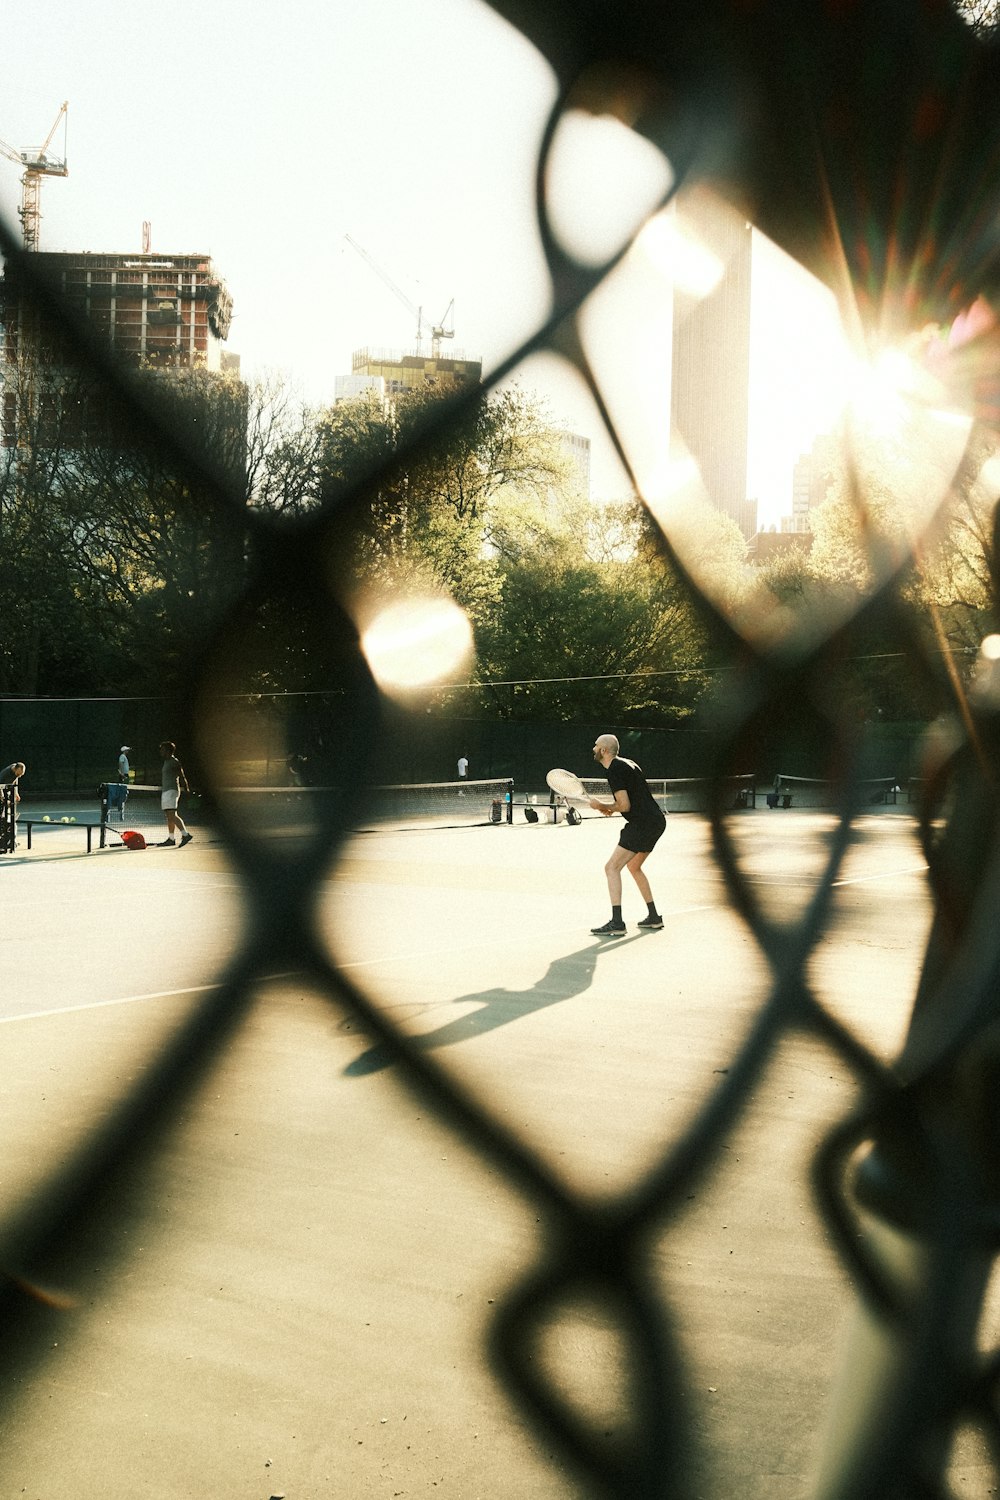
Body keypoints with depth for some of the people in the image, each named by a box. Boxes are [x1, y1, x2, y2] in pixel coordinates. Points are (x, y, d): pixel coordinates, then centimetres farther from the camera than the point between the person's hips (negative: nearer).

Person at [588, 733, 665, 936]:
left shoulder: (614, 771, -13)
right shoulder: (627, 764, 18)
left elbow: (625, 806, -19)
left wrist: (601, 806, -3)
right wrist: (611, 807, 15)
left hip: (642, 824, -10)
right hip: (656, 821, 10)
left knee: (612, 868, -11)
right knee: (634, 866, 25)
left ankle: (616, 924, -19)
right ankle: (654, 918, 28)